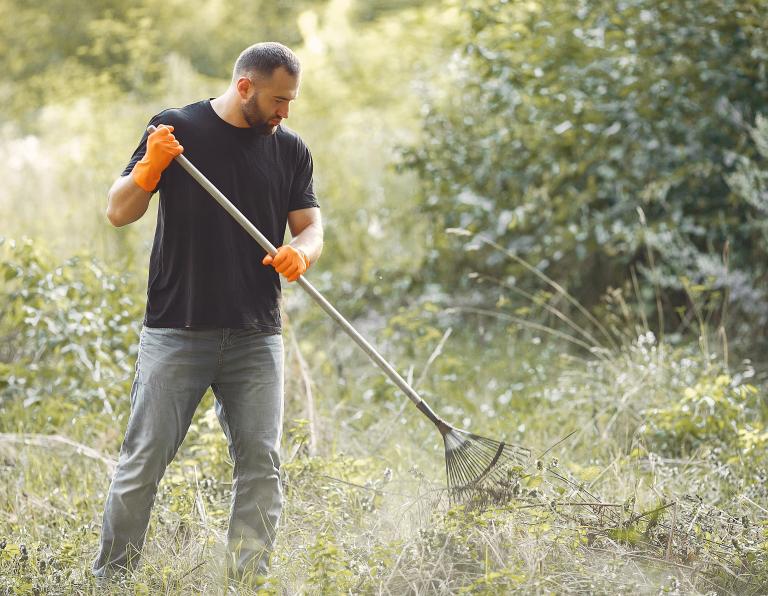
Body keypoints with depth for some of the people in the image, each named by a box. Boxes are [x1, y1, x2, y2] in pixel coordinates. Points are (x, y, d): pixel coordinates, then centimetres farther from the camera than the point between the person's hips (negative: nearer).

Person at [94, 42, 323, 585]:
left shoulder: (291, 150, 10)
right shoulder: (177, 128, 1)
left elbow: (312, 228, 10)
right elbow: (119, 213, 1)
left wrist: (301, 251, -13)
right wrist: (149, 168, -18)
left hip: (257, 336, 3)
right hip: (176, 331, -3)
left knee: (262, 462, -1)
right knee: (144, 460, -4)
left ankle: (249, 581, 7)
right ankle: (109, 578, 6)